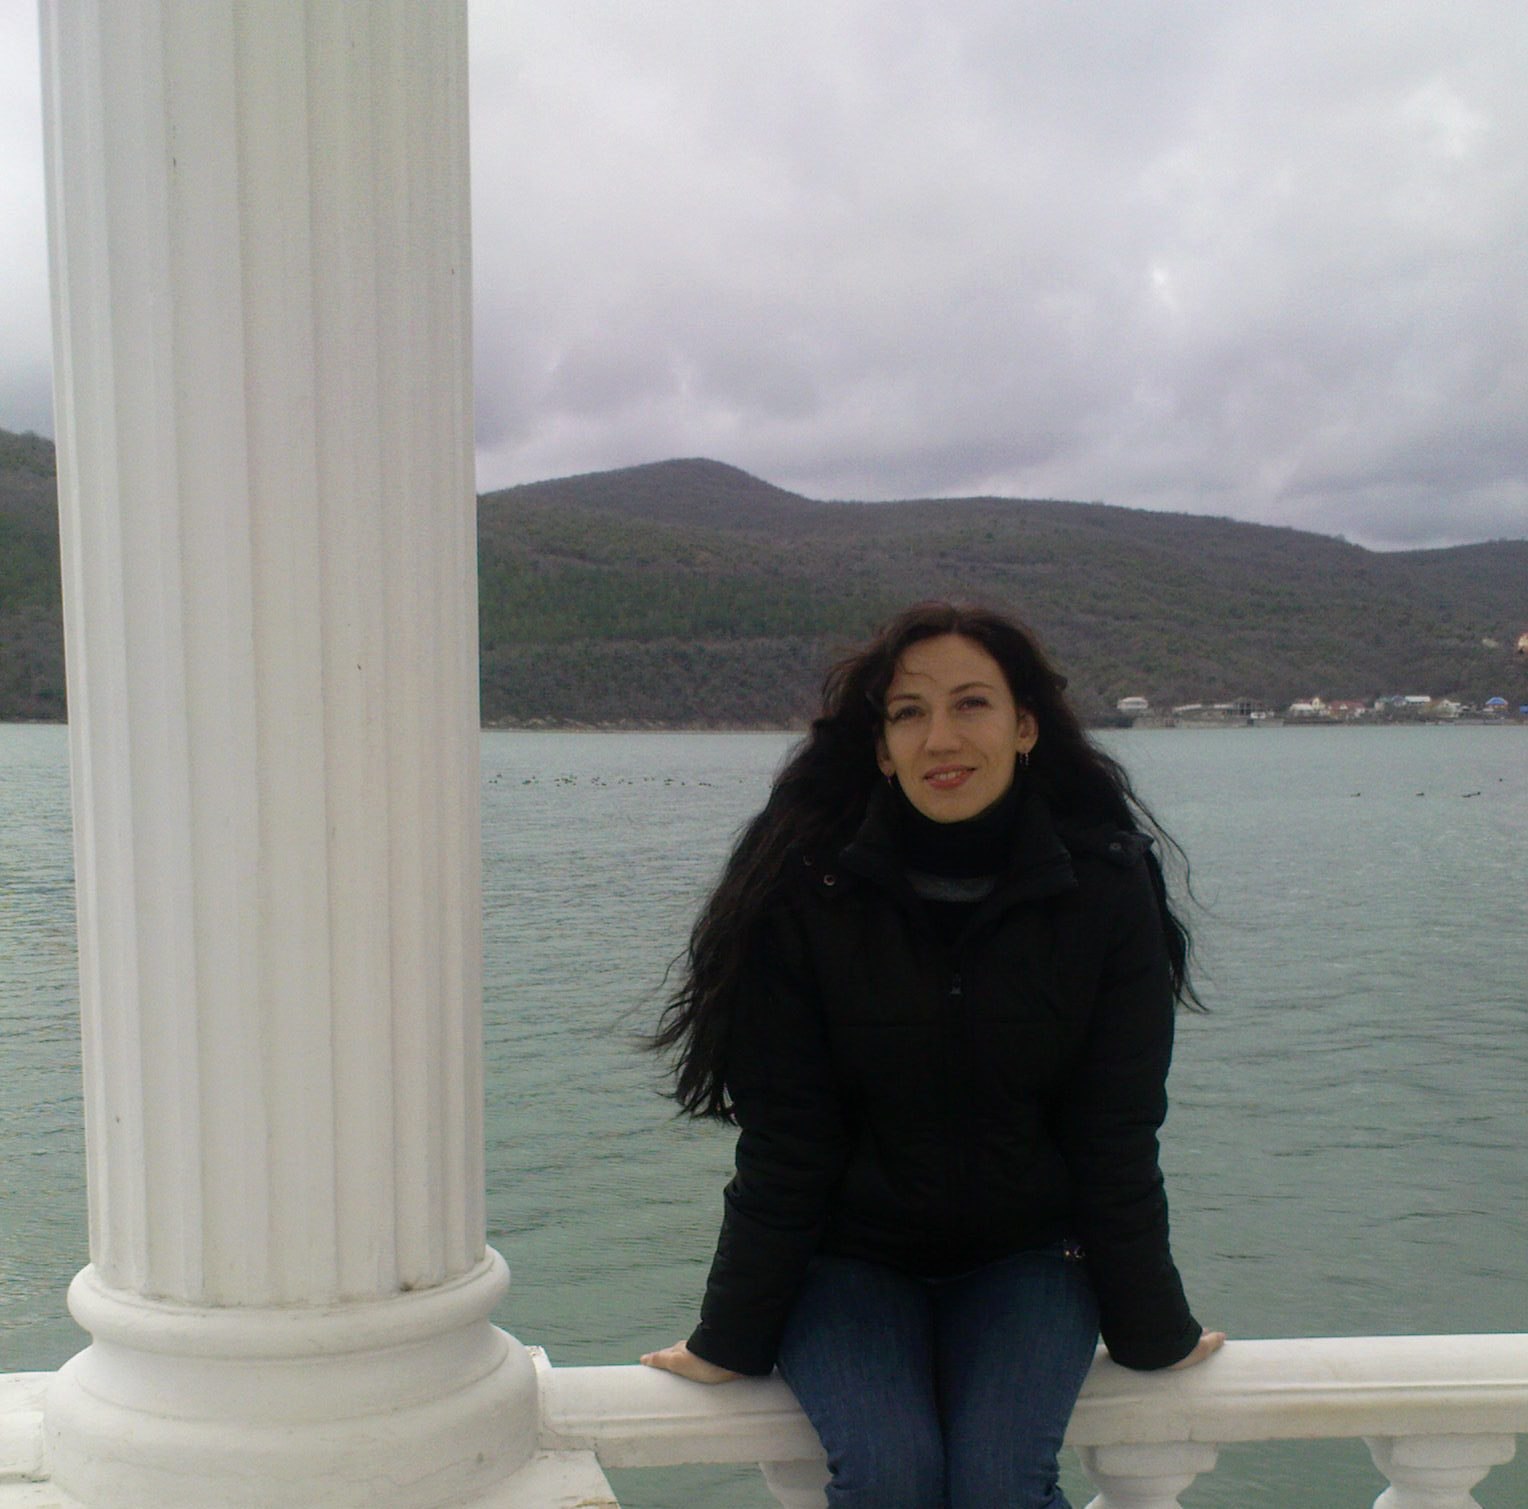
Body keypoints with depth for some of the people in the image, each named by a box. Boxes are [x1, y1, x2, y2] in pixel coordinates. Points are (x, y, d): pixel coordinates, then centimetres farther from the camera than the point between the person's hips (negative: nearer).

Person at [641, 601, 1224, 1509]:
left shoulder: (1105, 890, -10)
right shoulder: (808, 890, -13)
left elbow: (1116, 1139, -4)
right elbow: (783, 1146, -10)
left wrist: (1155, 1331, 2)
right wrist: (732, 1341, -6)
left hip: (1026, 1259, 1)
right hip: (848, 1260, 0)